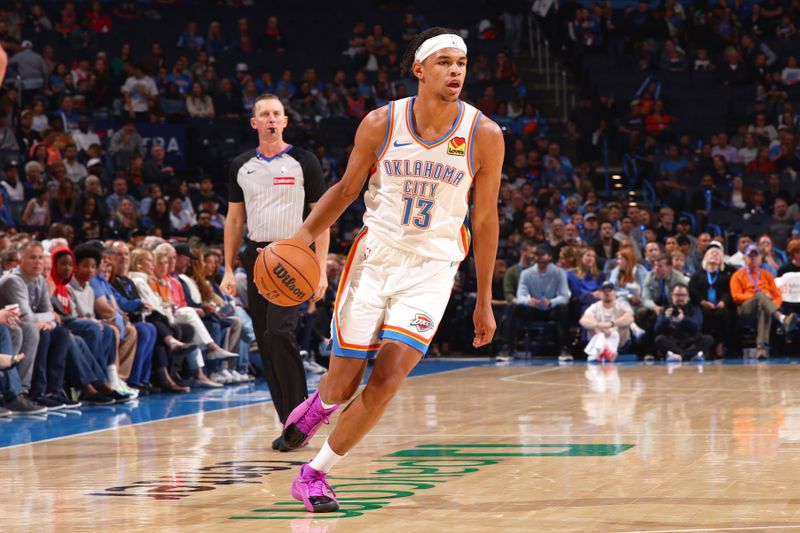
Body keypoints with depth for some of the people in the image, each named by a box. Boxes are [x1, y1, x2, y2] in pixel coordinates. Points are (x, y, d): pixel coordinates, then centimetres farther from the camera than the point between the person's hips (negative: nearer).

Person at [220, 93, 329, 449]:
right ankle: (290, 421, 12)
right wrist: (228, 270, 8)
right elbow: (235, 220, 16)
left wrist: (321, 270, -8)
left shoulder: (303, 163, 0)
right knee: (265, 342, 4)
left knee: (279, 332, -21)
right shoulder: (241, 166, 11)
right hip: (256, 257, 5)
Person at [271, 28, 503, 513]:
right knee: (343, 383, 3)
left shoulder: (484, 135, -8)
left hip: (431, 268, -1)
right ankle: (319, 404, 41)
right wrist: (306, 233, -9)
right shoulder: (381, 124, -7)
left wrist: (484, 302, 4)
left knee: (387, 381, -15)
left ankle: (316, 474, 1)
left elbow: (486, 219, 1)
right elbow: (348, 189, 7)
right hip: (375, 255, 1)